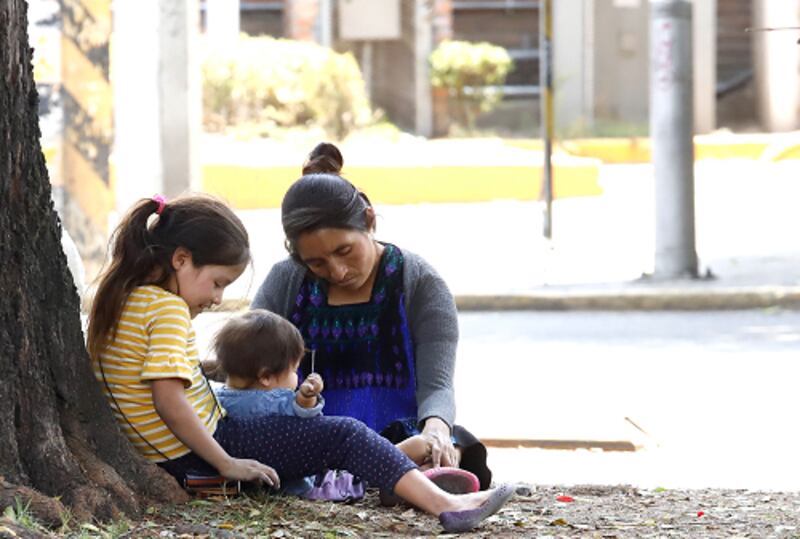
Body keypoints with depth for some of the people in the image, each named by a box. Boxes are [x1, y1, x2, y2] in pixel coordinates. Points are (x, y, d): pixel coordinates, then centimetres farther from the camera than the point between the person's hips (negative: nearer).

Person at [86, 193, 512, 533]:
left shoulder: (120, 298, 12)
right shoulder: (168, 307, -16)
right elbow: (168, 399, -25)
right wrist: (227, 464, -20)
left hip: (162, 458, 10)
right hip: (192, 457, -10)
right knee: (342, 436, -11)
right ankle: (444, 505, -20)